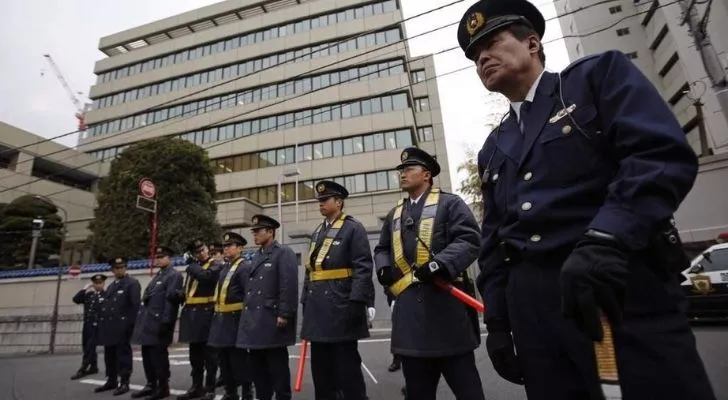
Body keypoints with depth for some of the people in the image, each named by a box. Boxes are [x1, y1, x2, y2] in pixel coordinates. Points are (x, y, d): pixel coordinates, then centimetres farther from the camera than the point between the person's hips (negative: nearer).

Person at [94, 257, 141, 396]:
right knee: (109, 353, 15)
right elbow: (105, 305, 18)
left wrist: (131, 323, -21)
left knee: (123, 353, -2)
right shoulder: (110, 286, 21)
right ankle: (111, 381, 27)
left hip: (123, 325, -8)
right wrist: (102, 323, 9)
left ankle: (124, 382, 5)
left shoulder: (132, 283, -5)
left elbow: (136, 304, -14)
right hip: (110, 326, 8)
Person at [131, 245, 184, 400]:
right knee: (147, 354, 15)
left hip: (158, 323, -9)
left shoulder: (174, 276, -11)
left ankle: (163, 387, 9)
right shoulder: (158, 275, 19)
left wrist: (165, 322, -23)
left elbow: (171, 300, -19)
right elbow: (147, 298, 20)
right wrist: (141, 320, 16)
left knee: (158, 355, -3)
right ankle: (151, 385, 27)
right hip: (148, 322, 9)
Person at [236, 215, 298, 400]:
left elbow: (289, 286, -16)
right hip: (254, 320, 8)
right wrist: (247, 313, 16)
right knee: (257, 365, 16)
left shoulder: (284, 253, -9)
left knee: (277, 365, 3)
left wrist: (284, 315, -20)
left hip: (272, 320, -8)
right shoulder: (257, 256, 17)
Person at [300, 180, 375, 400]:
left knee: (347, 365, 3)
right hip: (317, 307, 7)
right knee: (320, 366, 16)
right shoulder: (317, 232, 17)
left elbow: (363, 268, -13)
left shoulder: (353, 228, -5)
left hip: (341, 306, -7)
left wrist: (356, 302, -21)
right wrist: (306, 301, 13)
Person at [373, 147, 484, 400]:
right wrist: (383, 268, 2)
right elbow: (382, 249, 24)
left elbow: (469, 240, -10)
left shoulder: (449, 203, 3)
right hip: (409, 309, 6)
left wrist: (440, 264, -25)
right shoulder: (394, 215, 20)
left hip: (445, 303, -5)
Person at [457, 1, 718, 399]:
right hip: (531, 309, 5)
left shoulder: (598, 75, 5)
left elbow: (665, 155, -10)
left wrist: (605, 241, -25)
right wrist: (497, 320, 10)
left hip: (623, 288, -4)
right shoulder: (492, 150, 17)